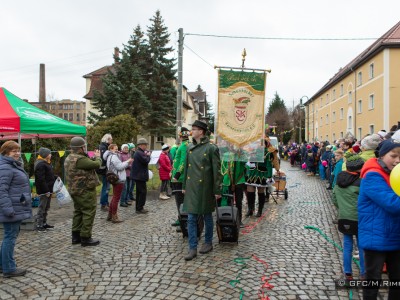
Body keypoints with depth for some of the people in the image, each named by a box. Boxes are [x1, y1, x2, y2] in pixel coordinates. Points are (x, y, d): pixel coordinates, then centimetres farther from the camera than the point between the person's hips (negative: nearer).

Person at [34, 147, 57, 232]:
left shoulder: (46, 163, 16)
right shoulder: (40, 164, -17)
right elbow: (41, 179, -22)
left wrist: (55, 178, 8)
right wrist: (46, 191, -23)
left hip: (48, 189, 10)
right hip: (44, 190, -10)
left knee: (46, 207, 17)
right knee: (42, 207, -4)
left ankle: (44, 223, 27)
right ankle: (39, 225, 4)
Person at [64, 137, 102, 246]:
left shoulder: (69, 158, 11)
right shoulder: (80, 159, -23)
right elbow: (96, 164, -21)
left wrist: (93, 158, 3)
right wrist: (98, 157, -2)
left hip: (75, 190, 11)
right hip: (85, 190, -11)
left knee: (78, 212, 18)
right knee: (88, 213, -2)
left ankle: (76, 236, 25)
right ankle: (85, 238, 4)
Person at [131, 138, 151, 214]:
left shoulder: (138, 152, 16)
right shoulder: (139, 153, -19)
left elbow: (144, 161, 19)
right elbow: (146, 161, -25)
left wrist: (146, 155, 6)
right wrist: (148, 155, -7)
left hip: (138, 175, 11)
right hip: (140, 176, -11)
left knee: (139, 192, 15)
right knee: (143, 191, -6)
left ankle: (138, 207, 22)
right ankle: (140, 208, -1)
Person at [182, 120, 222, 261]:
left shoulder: (211, 148, -10)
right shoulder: (190, 147, 6)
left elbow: (216, 171, -10)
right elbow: (186, 168, 12)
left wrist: (217, 190, -10)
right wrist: (184, 186, 13)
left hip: (205, 188, -4)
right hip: (192, 187, 5)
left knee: (207, 217, 12)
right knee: (191, 218, 4)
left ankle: (208, 242, 30)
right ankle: (192, 248, 11)